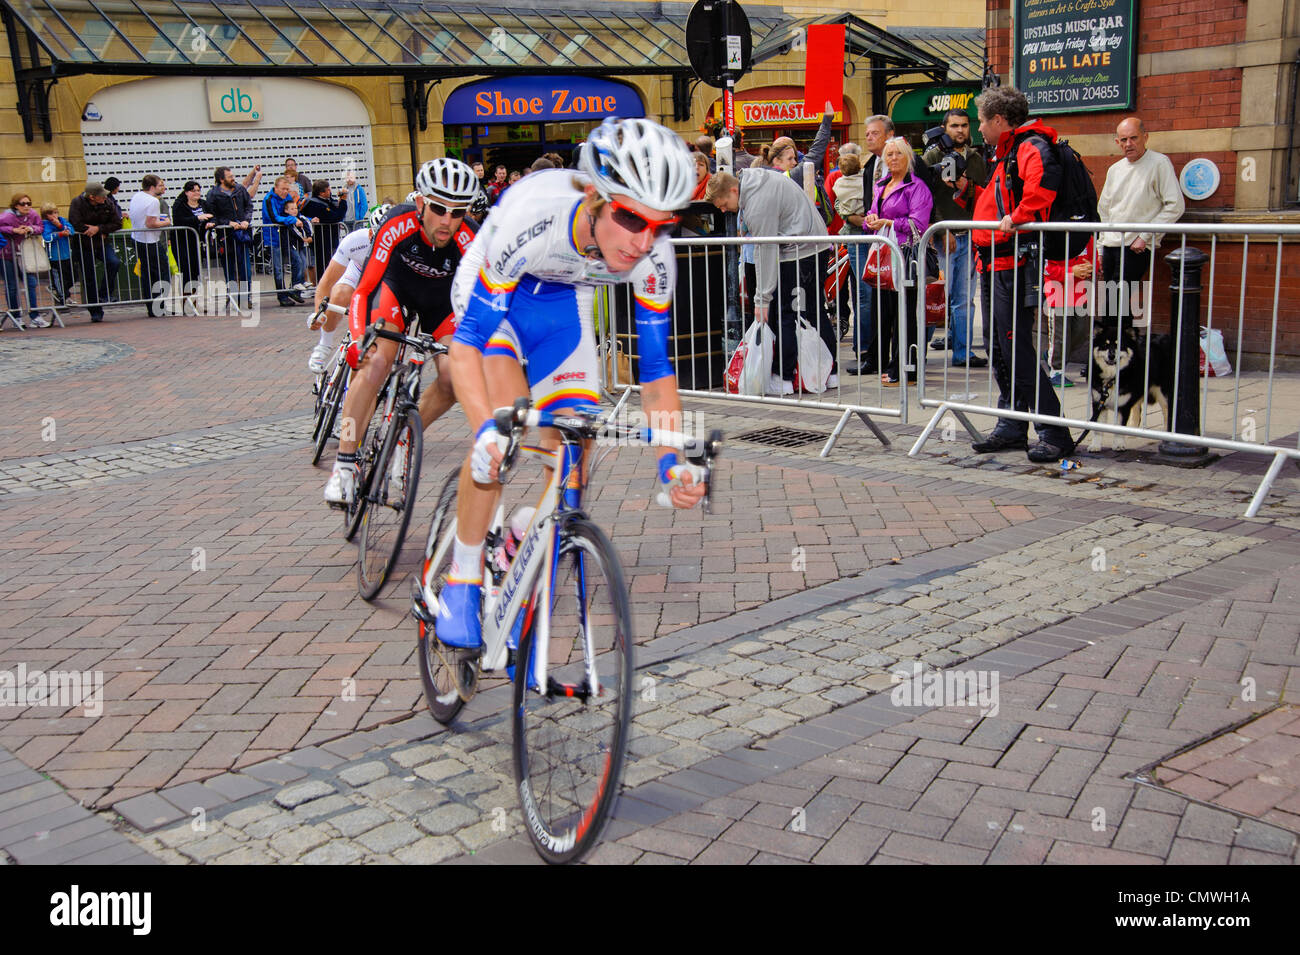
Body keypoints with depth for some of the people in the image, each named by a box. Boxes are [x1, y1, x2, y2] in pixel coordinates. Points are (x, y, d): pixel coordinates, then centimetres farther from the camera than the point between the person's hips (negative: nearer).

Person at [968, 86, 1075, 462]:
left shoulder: (1032, 147, -11)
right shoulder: (1007, 153, 22)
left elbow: (1042, 182, -34)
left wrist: (1017, 218, -35)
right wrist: (969, 189, 28)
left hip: (1014, 265, -11)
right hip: (995, 265, 11)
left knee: (1017, 351, -11)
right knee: (1000, 352, 13)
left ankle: (1054, 433, -7)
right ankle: (1011, 428, 21)